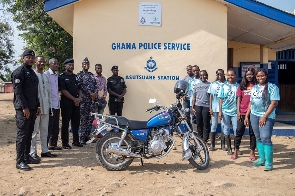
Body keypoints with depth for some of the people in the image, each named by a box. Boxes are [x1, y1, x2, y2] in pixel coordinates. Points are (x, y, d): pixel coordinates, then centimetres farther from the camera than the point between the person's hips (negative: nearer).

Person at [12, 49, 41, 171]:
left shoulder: (32, 72, 19)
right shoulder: (19, 72, -8)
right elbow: (18, 90, -16)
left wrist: (37, 106, 17)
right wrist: (24, 107, -20)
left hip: (32, 108, 9)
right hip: (23, 109, -9)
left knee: (29, 133, 13)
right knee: (22, 134, -6)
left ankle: (27, 156, 22)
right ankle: (20, 161, -1)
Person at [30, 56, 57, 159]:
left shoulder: (46, 76, 17)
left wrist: (49, 105, 14)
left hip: (45, 107, 7)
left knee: (45, 130, 11)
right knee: (34, 130, -2)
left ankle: (44, 150, 18)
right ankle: (33, 152, 4)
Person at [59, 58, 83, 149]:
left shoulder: (75, 76, 17)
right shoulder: (62, 77, -4)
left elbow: (79, 89, 18)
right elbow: (63, 90, -12)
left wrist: (79, 98, -1)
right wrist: (74, 99, -13)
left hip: (76, 103, 6)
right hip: (66, 103, -6)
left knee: (76, 122, 10)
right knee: (65, 123, -1)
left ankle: (76, 141, 21)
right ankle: (65, 143, 5)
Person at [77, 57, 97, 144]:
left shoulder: (92, 75, 18)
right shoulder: (79, 74, -1)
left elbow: (95, 85, 15)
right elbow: (81, 86, -12)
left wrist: (95, 93, -4)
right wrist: (90, 93, -14)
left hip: (92, 99, 6)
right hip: (84, 99, -6)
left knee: (91, 118, 7)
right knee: (83, 118, -5)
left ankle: (87, 135, 17)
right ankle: (82, 138, 1)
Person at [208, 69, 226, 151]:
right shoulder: (213, 84, 6)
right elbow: (211, 96, 7)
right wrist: (210, 108, 0)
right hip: (214, 108, 1)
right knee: (213, 125, 3)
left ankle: (223, 144, 16)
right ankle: (212, 144, 10)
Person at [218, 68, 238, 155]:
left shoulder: (238, 86, 1)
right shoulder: (224, 86, 5)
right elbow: (221, 99, 5)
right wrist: (220, 111, -1)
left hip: (235, 111, -1)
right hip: (225, 111, 1)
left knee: (236, 130, -1)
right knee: (226, 131, 7)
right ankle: (229, 148, 18)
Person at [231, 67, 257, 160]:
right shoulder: (242, 85, 7)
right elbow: (239, 98, 7)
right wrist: (238, 111, 0)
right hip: (242, 112, 2)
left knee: (252, 132, 7)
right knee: (239, 131, 5)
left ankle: (252, 152, 16)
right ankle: (236, 151, 15)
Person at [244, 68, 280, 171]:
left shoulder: (272, 87, -4)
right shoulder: (254, 88, 15)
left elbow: (274, 103, -12)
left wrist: (265, 116, -17)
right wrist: (246, 116, 14)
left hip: (267, 116, -6)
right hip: (254, 115, 6)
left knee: (265, 138, -12)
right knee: (258, 138, 10)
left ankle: (269, 162, -5)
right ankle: (262, 159, 19)